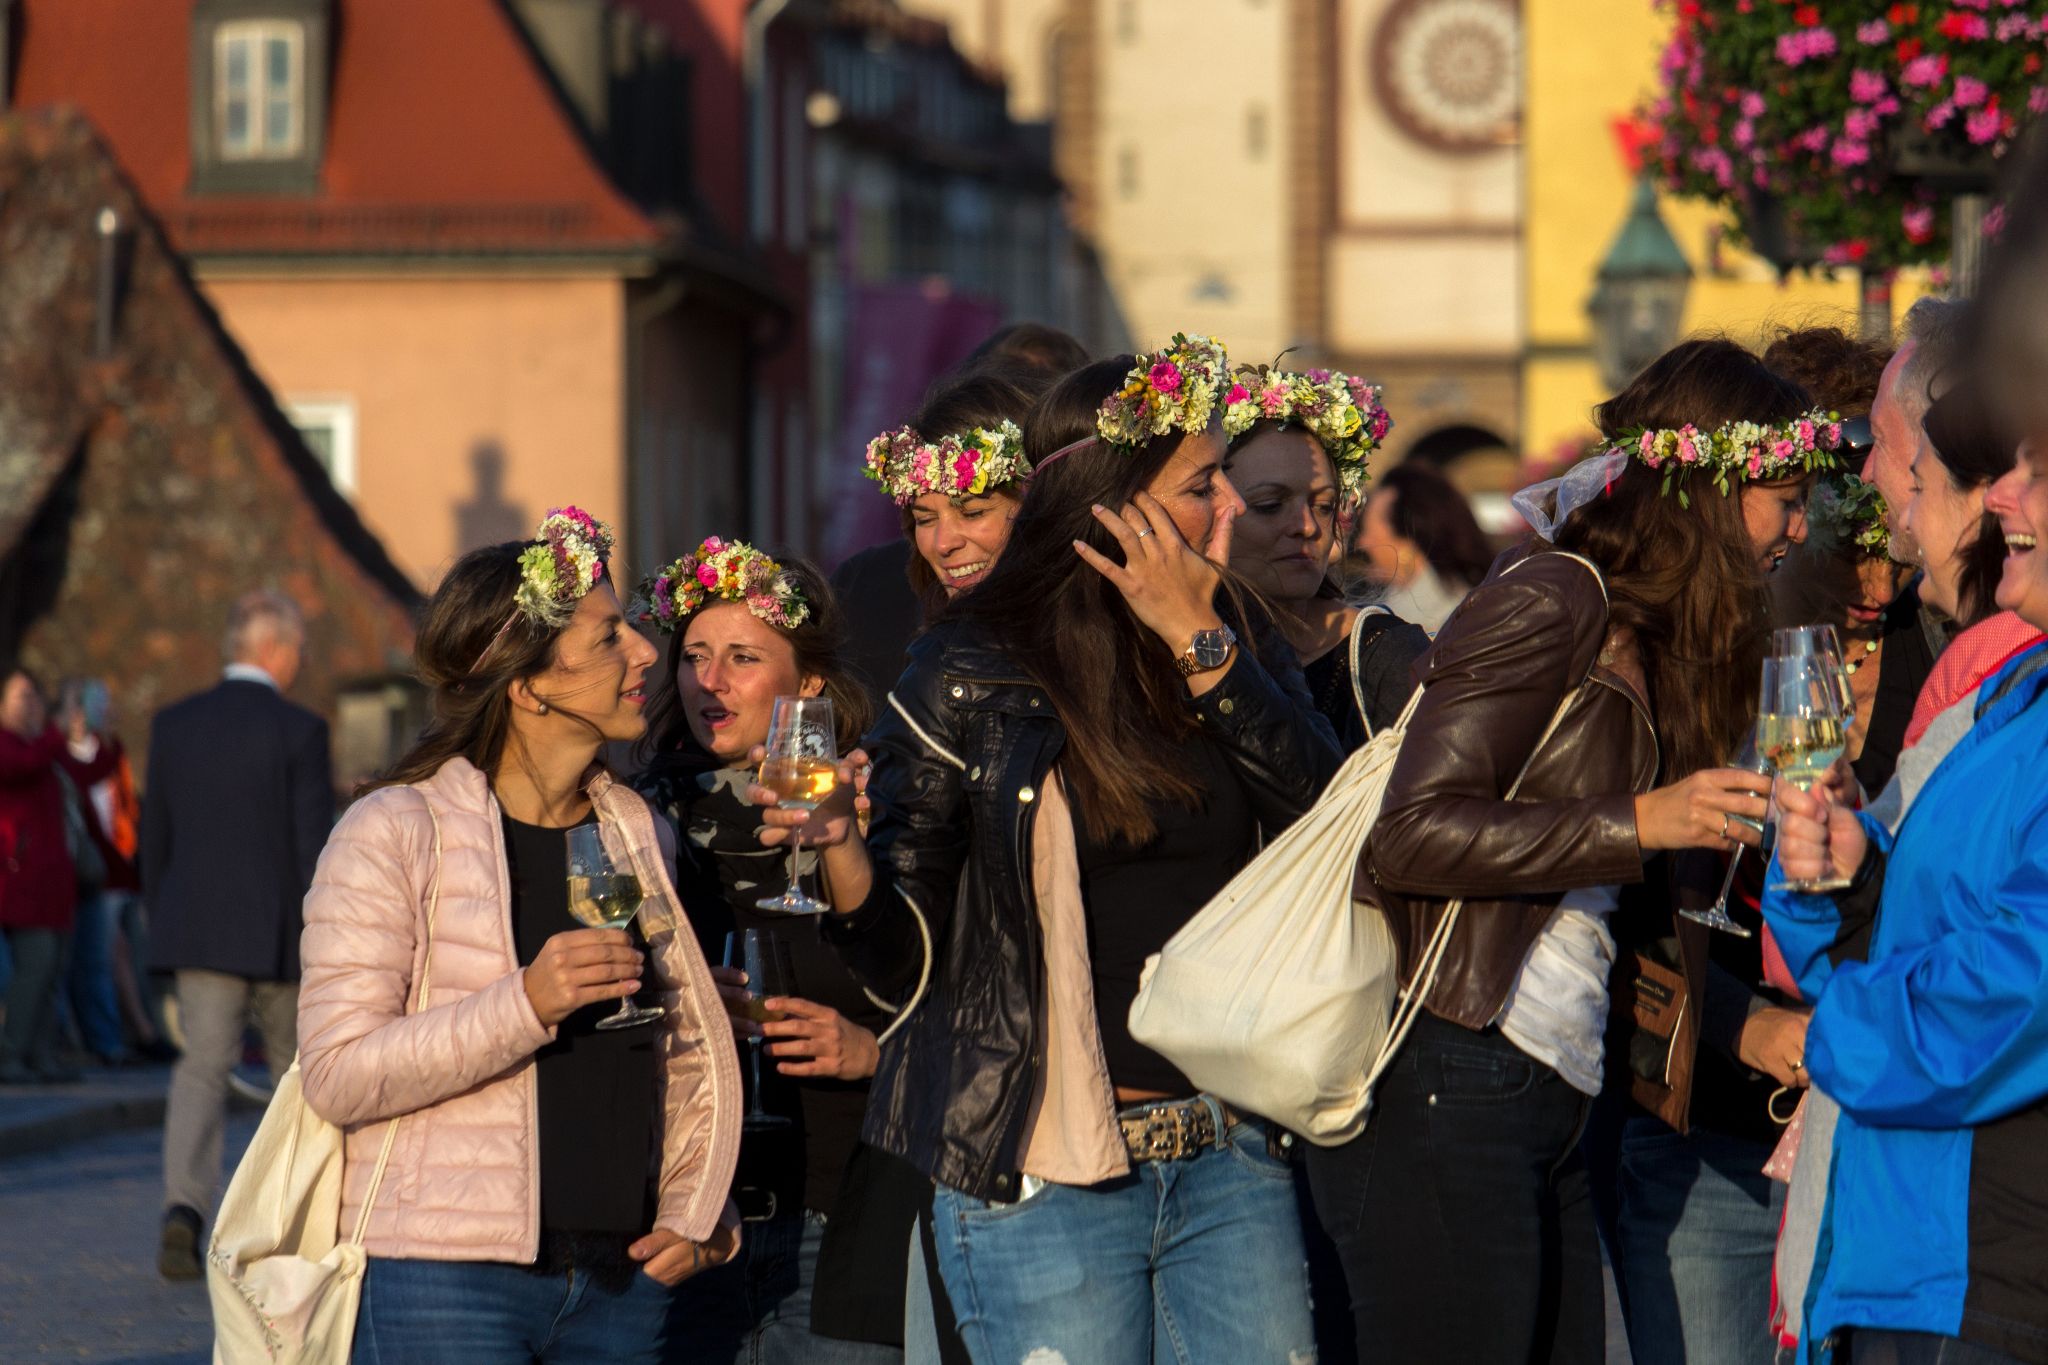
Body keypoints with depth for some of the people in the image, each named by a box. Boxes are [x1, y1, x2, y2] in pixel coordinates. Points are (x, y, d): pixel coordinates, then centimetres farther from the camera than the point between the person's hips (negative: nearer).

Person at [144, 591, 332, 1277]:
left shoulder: (173, 724, 5)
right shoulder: (299, 730, -9)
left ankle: (184, 1209, -25)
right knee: (297, 1071, 16)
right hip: (280, 936, -3)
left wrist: (164, 930, 23)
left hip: (200, 933, 3)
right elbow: (314, 850, -13)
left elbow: (155, 841, 11)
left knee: (202, 1071, -3)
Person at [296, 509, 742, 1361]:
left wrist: (695, 1215, 5)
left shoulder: (639, 835, 13)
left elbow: (688, 1050, 20)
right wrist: (525, 1007, -23)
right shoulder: (394, 832, -5)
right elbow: (338, 1076, -12)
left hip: (619, 1281, 5)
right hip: (445, 1281, -5)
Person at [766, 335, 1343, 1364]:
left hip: (1229, 1162, 4)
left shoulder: (1234, 647, 11)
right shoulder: (966, 680, -2)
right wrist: (839, 851, -23)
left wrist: (1199, 642, -9)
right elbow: (907, 960, -2)